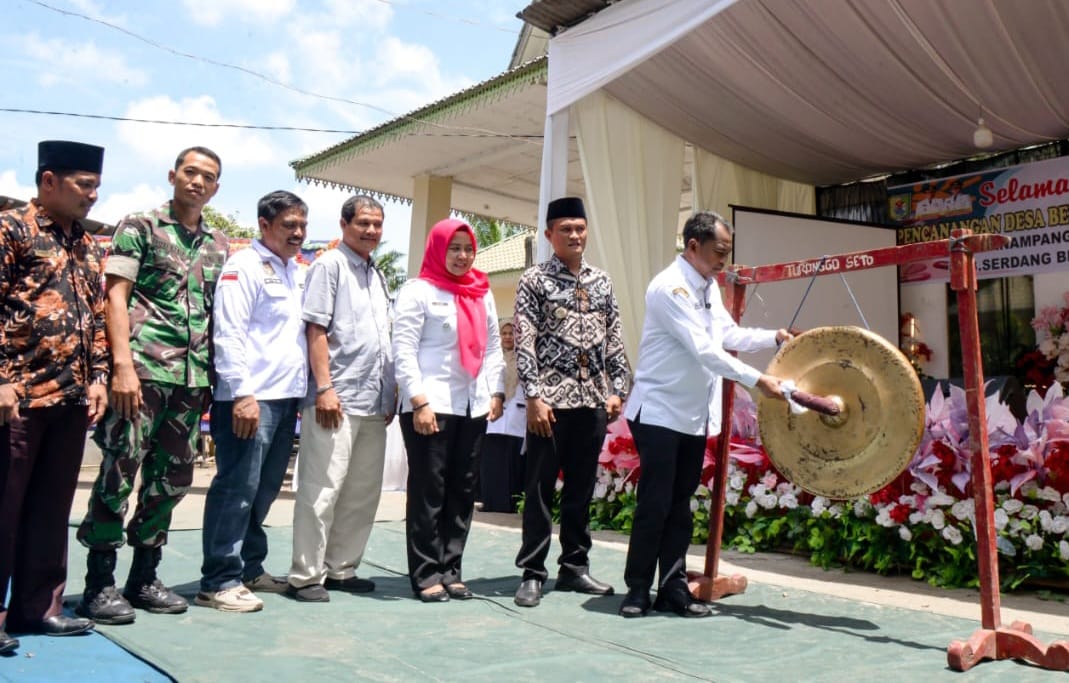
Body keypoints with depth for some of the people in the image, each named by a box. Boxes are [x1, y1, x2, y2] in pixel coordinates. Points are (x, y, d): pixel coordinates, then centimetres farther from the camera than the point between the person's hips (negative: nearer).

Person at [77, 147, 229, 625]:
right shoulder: (139, 226, 3)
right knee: (119, 472, -5)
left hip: (194, 377, 6)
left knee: (172, 478, 9)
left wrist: (213, 375, 12)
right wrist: (122, 365, -16)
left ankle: (143, 577, 21)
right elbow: (116, 295, -5)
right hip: (143, 368, -5)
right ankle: (99, 584, 7)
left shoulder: (218, 246, 18)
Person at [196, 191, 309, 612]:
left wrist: (303, 392, 13)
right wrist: (242, 393, -20)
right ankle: (219, 581, 1)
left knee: (264, 490, 13)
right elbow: (228, 334, -13)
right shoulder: (244, 266, -5)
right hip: (251, 397, -8)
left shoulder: (298, 273, 19)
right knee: (237, 488, -6)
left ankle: (250, 569, 24)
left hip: (287, 396, 8)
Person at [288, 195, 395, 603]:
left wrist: (391, 394, 17)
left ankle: (340, 569, 21)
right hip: (336, 400, -8)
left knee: (363, 492, 10)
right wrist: (325, 388, -16)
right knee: (322, 489, -5)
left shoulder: (377, 276, 20)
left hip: (375, 402, 8)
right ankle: (306, 576, 3)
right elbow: (315, 329, -9)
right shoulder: (330, 265, -1)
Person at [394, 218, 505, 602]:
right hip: (431, 405, -6)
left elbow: (492, 346, 18)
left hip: (473, 407, 6)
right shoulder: (419, 291, -2)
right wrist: (419, 401, -15)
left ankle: (450, 571, 16)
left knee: (463, 490, 8)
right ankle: (426, 575, 6)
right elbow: (403, 349, -8)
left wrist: (496, 392, 8)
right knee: (428, 490, -2)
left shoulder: (482, 294, 17)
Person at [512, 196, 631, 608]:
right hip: (551, 399, -4)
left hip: (593, 400, 5)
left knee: (581, 488, 12)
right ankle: (532, 573, 10)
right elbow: (524, 343, -7)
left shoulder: (602, 282, 13)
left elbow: (614, 341, 13)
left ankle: (574, 567, 23)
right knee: (540, 489, 2)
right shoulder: (535, 280, -1)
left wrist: (617, 391, 6)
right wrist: (534, 396, -14)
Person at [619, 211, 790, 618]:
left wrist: (776, 337, 5)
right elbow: (704, 349, -24)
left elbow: (729, 335, 18)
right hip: (660, 412, -8)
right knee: (655, 504, -4)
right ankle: (637, 589, 8)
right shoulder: (669, 288, -18)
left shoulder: (709, 287, 10)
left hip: (695, 416, 8)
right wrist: (757, 381, -25)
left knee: (679, 506, 10)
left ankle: (673, 589, 17)